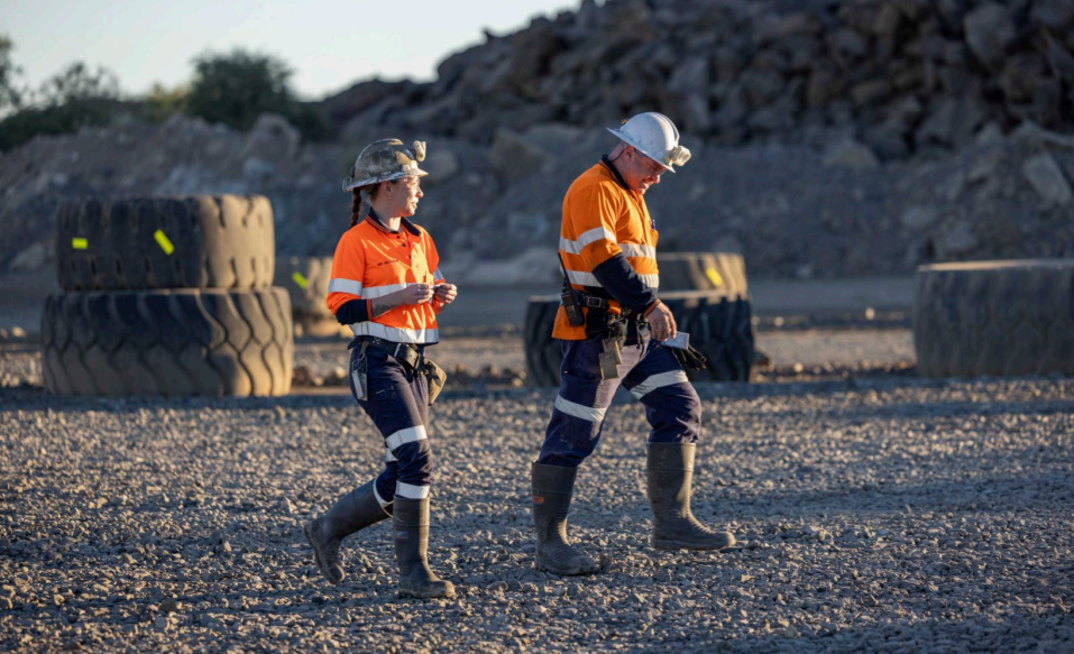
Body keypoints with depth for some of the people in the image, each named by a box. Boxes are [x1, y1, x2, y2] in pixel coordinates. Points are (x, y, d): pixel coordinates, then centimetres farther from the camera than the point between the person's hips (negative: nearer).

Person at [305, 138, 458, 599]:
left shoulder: (419, 239, 15)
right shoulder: (356, 242, -8)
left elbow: (432, 288, 25)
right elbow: (342, 308, -12)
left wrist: (443, 295, 2)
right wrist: (398, 298, -20)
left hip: (414, 362, 8)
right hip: (378, 362, -8)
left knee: (401, 481, 7)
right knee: (417, 457, -19)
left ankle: (328, 529, 27)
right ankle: (414, 570, -15)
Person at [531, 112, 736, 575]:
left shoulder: (629, 195, 20)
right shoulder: (593, 190, -13)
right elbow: (602, 258, -25)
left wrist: (653, 315, 17)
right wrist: (650, 304, -26)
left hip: (636, 332, 10)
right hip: (597, 332, -10)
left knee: (680, 408, 5)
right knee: (573, 434, -5)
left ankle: (671, 522, 8)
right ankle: (550, 543, 0)